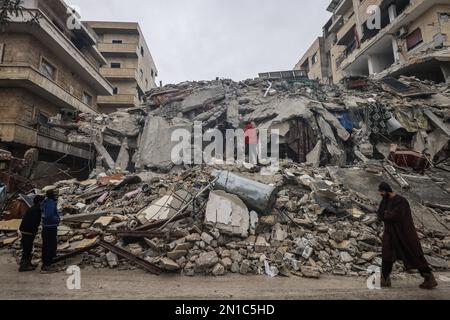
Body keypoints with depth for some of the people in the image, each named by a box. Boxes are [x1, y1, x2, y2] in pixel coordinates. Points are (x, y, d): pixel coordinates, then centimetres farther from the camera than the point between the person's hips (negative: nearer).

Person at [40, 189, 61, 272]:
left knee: (46, 246, 16)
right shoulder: (51, 203, -18)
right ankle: (47, 265, 0)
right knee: (52, 246, -3)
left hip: (45, 228, 10)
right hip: (51, 228, -10)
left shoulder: (45, 203, 12)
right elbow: (49, 216, -27)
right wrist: (58, 219, -11)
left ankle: (44, 264, 25)